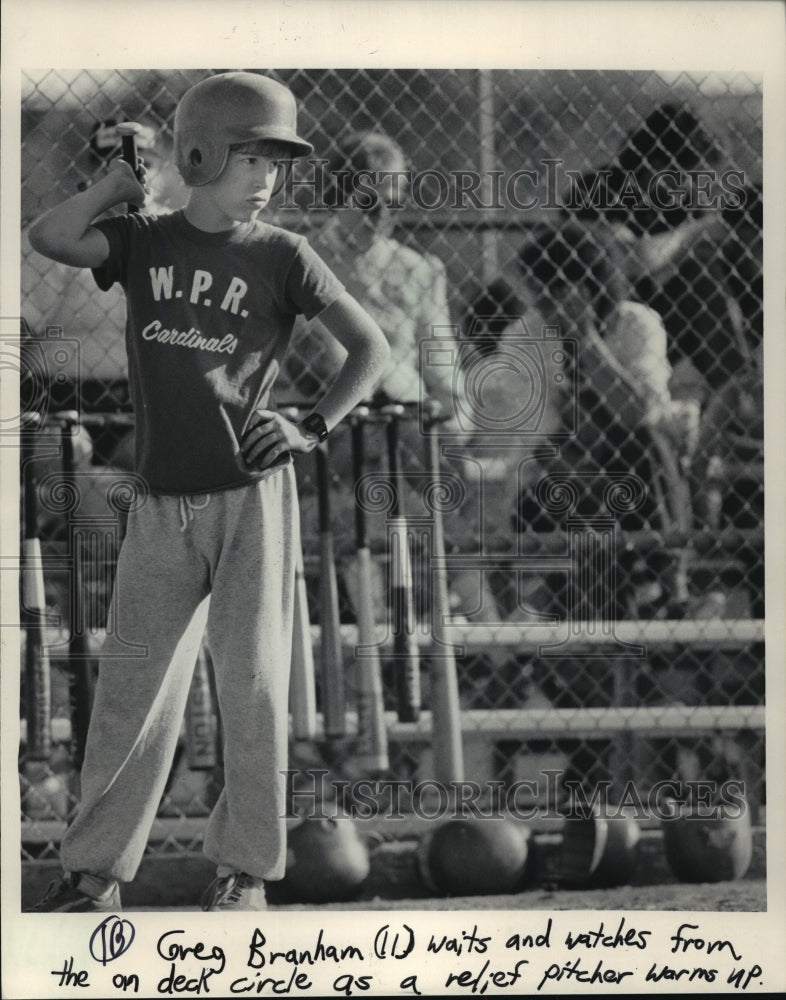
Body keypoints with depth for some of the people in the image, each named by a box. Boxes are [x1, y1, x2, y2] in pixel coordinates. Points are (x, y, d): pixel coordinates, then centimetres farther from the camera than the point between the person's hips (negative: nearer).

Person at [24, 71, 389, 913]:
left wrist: (313, 427, -5)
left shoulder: (281, 257, -1)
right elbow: (49, 238, -12)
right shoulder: (143, 243, 5)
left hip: (252, 496, -2)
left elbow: (370, 347, 5)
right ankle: (96, 869, 9)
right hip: (164, 504, 2)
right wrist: (123, 179, -3)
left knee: (251, 682, -1)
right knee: (131, 687, 4)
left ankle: (244, 867, 7)